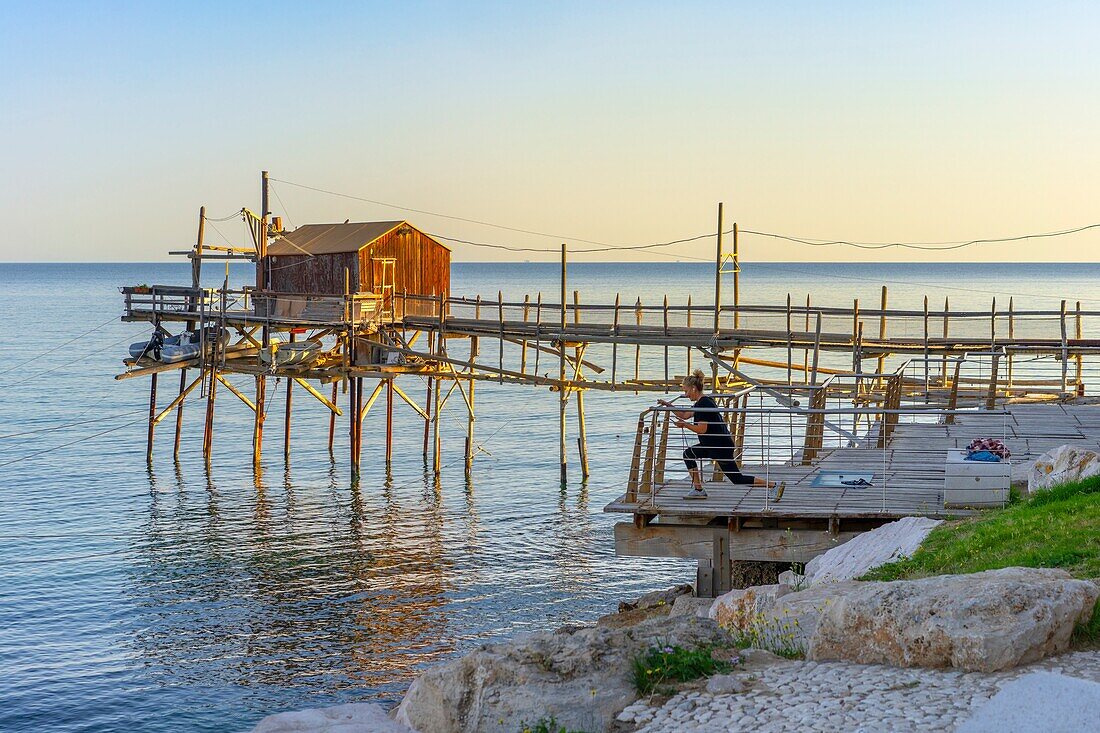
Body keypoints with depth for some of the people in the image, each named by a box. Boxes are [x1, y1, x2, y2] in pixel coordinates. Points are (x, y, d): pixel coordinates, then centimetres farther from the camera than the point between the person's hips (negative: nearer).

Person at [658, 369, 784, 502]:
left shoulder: (703, 404, -19)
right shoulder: (702, 402, 13)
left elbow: (702, 429, -22)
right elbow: (684, 415, 25)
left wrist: (685, 425, -12)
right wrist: (668, 405, 22)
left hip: (721, 447, -10)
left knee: (737, 478, -5)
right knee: (688, 454, 17)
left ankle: (774, 485, -6)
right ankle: (698, 490, 18)